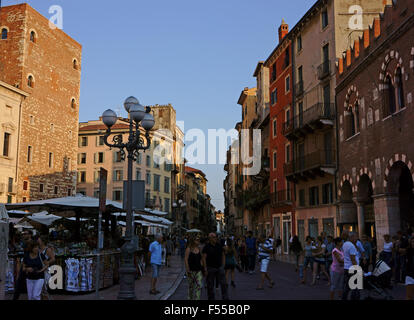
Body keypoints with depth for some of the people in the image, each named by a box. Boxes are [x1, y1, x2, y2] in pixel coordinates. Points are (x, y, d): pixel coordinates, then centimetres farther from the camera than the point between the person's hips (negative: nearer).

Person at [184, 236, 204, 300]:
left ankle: (197, 299, -7)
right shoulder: (189, 249, -7)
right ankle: (190, 298, 27)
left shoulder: (199, 249, 6)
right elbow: (186, 260, -9)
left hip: (198, 270, 3)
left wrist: (202, 268, 7)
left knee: (199, 285, -8)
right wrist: (188, 270, -14)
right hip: (191, 270, -3)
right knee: (191, 286, 10)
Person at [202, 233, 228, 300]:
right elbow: (204, 258, -10)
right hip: (210, 268, -3)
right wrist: (205, 269, -14)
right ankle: (211, 298, 18)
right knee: (210, 285, 5)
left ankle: (225, 298, 3)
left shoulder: (219, 245, 6)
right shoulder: (206, 247, -8)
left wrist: (223, 265, 7)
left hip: (219, 267, 3)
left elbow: (223, 255, 14)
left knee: (223, 283, -2)